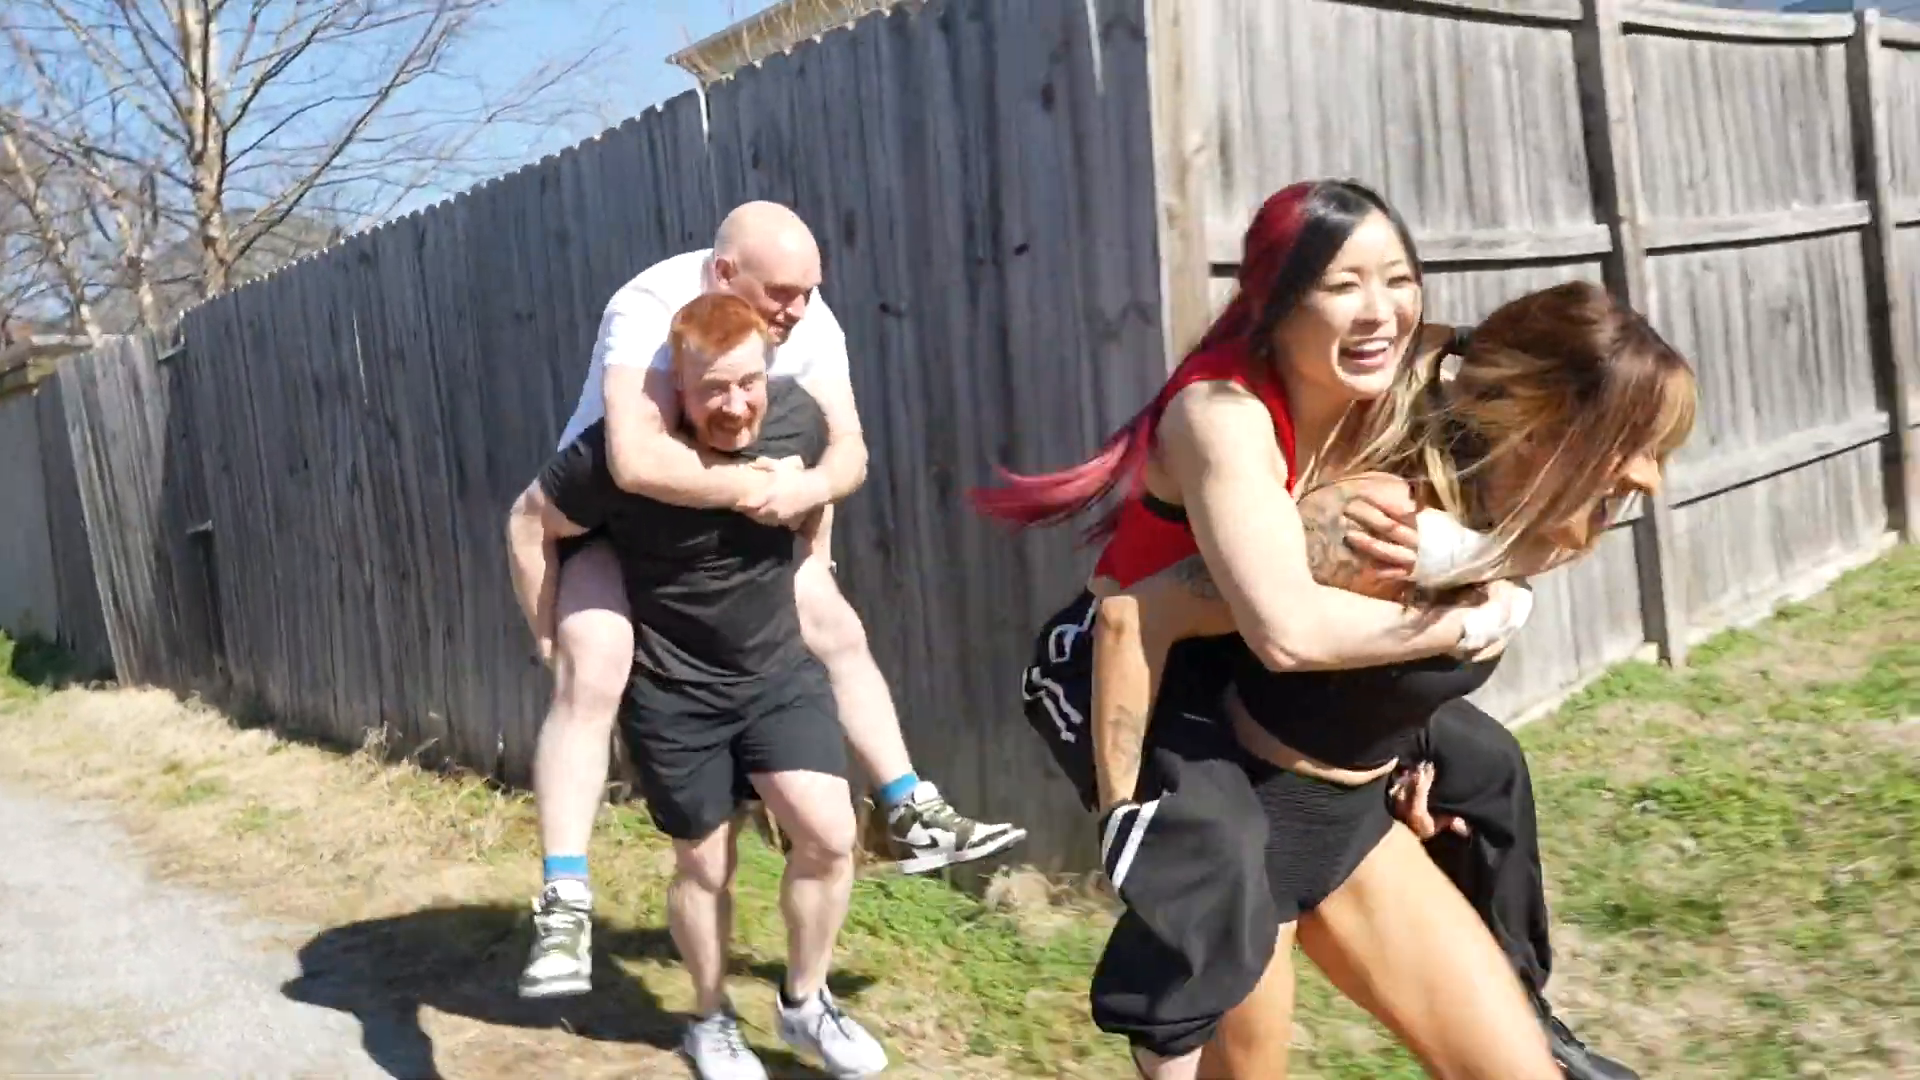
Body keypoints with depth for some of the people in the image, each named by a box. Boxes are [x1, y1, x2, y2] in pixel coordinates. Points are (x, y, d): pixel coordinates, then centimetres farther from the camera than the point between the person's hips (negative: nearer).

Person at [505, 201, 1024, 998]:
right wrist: (759, 487, -38)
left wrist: (807, 489, -36)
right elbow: (638, 463, -49)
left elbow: (849, 453, -13)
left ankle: (915, 819, 14)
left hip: (738, 513, 6)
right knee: (591, 674, -27)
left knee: (838, 631, 1)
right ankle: (564, 906, -21)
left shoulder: (809, 324, -16)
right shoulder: (650, 314, -35)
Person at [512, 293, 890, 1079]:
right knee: (704, 866, 10)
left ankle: (805, 1002, 18)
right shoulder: (620, 452, -25)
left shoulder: (800, 418, -13)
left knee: (829, 835, -8)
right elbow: (532, 528, -10)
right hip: (672, 691, -3)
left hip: (780, 669, 3)